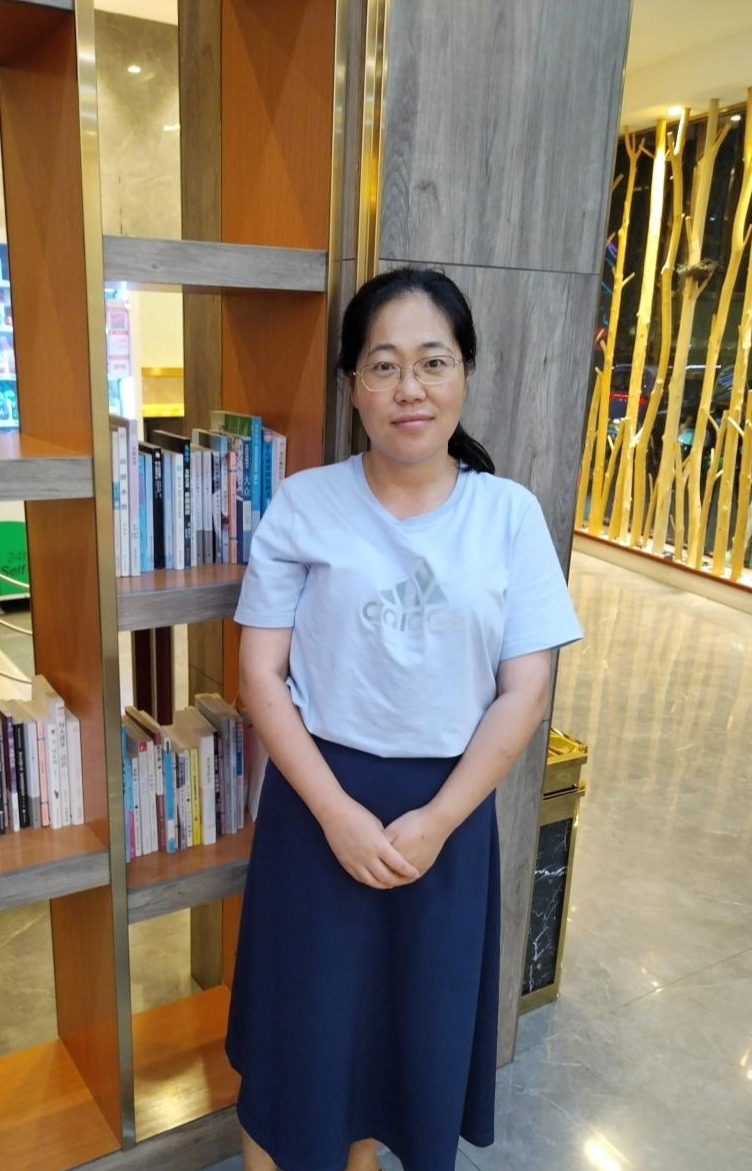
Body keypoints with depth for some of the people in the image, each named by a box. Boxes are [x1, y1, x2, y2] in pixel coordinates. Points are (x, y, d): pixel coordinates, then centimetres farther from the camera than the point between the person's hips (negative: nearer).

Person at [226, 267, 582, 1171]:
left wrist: (436, 820, -12)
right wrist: (338, 812, -15)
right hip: (319, 801, -1)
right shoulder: (302, 506, -8)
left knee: (416, 1018, 19)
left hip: (450, 806, 2)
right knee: (302, 1020, 13)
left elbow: (525, 691, -5)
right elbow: (261, 676, -8)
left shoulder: (510, 514, -6)